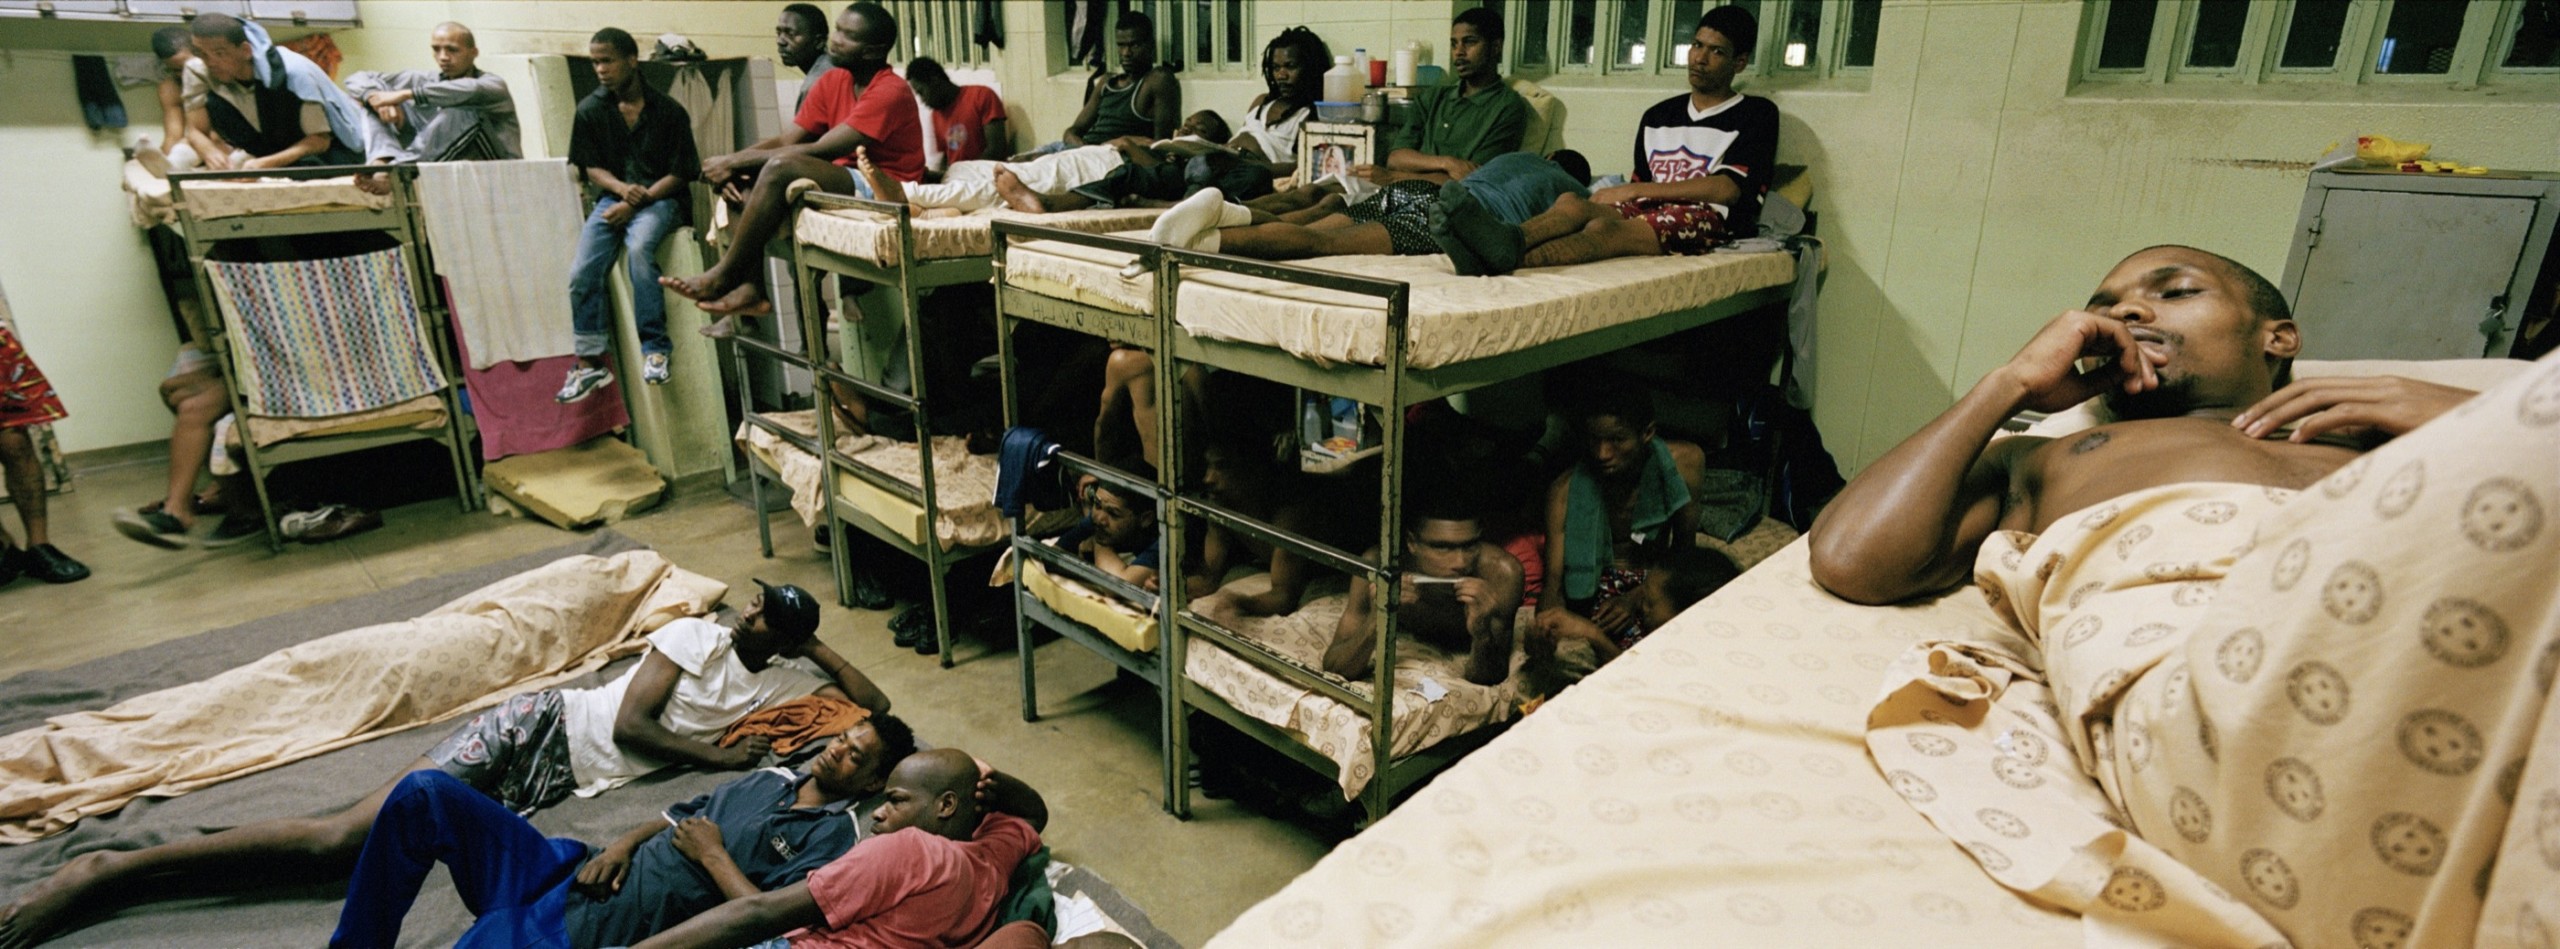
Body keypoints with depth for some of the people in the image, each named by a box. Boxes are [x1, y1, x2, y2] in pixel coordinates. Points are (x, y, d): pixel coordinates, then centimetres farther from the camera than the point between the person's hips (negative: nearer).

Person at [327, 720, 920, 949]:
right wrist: (622, 844, 2)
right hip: (573, 875, 8)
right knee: (425, 793, -4)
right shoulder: (770, 778, 16)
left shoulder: (836, 837, -8)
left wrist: (714, 857, -11)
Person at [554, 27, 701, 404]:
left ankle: (655, 350, -29)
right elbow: (591, 168, 9)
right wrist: (622, 188, -14)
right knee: (582, 273, -17)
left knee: (638, 248, -35)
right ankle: (590, 364, -5)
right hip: (613, 197, 4)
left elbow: (679, 174, -3)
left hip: (659, 199, -3)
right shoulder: (590, 111, 7)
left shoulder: (669, 111, -2)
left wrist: (636, 202, -14)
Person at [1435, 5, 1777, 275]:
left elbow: (1727, 189, -7)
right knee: (1572, 203, -27)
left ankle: (1505, 256, -61)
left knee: (1606, 227, -35)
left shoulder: (1756, 114, 7)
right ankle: (1509, 241, -59)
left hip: (1712, 219, -5)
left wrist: (1635, 190, -11)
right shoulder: (1658, 116, 24)